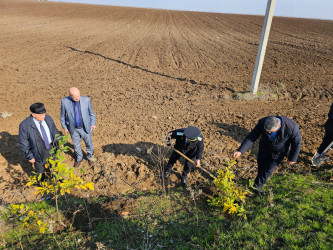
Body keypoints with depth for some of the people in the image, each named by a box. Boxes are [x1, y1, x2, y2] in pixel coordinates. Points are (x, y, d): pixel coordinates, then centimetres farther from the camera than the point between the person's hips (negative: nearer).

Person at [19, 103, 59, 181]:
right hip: (39, 153, -4)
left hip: (52, 149, 4)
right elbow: (23, 143, -15)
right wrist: (29, 157, -10)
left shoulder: (48, 118, -12)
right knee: (40, 171, 20)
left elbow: (55, 132, 2)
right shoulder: (25, 125, -24)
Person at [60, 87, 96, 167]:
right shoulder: (64, 101, -16)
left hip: (85, 127, 0)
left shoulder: (86, 100, -17)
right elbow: (62, 115, -1)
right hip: (73, 129, 1)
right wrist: (64, 127, 2)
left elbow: (91, 113, -1)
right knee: (76, 145, 19)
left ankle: (90, 156, 45)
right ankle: (79, 158, 46)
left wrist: (93, 124, -2)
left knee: (89, 143, 17)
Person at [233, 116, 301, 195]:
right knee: (261, 165, 17)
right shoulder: (262, 123, -33)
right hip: (265, 146, 2)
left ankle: (257, 185, 30)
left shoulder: (291, 127, -38)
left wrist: (293, 158, -7)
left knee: (269, 168, 6)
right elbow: (251, 137, -27)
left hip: (279, 150, -2)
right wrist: (240, 151, -36)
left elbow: (297, 142, -19)